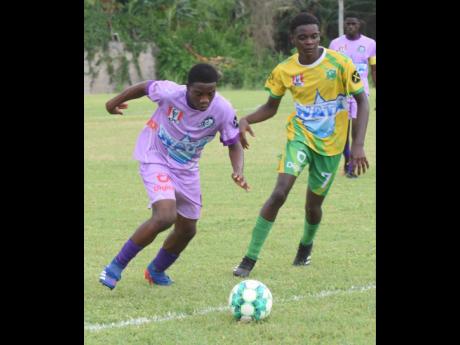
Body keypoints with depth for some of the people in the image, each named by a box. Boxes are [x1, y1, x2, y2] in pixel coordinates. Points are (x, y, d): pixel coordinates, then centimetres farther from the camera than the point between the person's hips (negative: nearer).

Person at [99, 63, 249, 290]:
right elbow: (144, 87, -7)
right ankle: (116, 266, -13)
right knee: (165, 216, -26)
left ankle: (156, 271, 40)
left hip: (186, 169, 5)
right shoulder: (170, 92, -28)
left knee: (187, 230, 12)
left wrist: (238, 171, -28)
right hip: (155, 160, -5)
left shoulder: (223, 110, -22)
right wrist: (115, 102, 10)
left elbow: (234, 144, -8)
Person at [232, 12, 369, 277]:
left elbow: (362, 101, -8)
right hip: (300, 136, 0)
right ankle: (250, 259, -14)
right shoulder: (285, 71, -8)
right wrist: (246, 120, -15)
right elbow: (271, 107, 6)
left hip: (331, 144, 0)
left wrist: (358, 145, -17)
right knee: (279, 193, -20)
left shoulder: (339, 63, -15)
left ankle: (306, 245, 45)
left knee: (313, 205, 9)